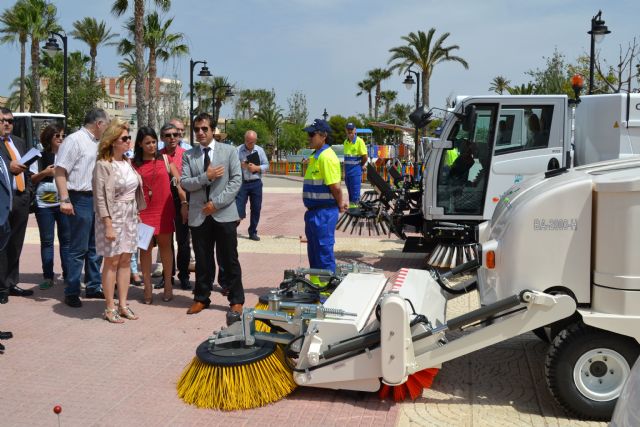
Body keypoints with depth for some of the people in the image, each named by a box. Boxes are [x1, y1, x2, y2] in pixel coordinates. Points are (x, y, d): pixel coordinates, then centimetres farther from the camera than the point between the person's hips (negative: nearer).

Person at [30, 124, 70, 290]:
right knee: (46, 241, 3)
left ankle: (68, 275, 9)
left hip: (64, 202, 1)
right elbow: (31, 179, 5)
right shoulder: (40, 156, 4)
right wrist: (44, 173, -12)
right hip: (44, 204, -1)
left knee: (66, 239, 2)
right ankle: (48, 277, 8)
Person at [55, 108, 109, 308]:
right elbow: (60, 171, -15)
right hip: (81, 199, -8)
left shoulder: (97, 143, 14)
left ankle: (93, 286, 25)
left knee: (95, 246, 14)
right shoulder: (75, 140, -10)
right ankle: (71, 292, 6)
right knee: (79, 249, -3)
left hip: (97, 199, 8)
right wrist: (64, 200, -21)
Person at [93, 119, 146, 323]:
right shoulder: (103, 165, -12)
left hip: (130, 216, 6)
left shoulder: (127, 162, 9)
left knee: (125, 260, 9)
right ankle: (110, 307, 10)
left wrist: (137, 213, 8)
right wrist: (108, 225, -17)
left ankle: (123, 304, 17)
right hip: (113, 216, -6)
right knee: (112, 261, 0)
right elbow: (100, 198, -14)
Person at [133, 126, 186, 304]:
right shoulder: (134, 164, 4)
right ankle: (148, 287, 12)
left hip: (164, 209, 0)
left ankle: (168, 284, 18)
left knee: (165, 245, 7)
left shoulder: (164, 159, 3)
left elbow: (179, 181, 3)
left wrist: (185, 203, -4)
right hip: (143, 211, 0)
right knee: (145, 248, 4)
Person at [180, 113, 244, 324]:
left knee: (229, 259, 2)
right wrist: (206, 176, -16)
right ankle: (201, 298, 23)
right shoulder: (188, 155, 8)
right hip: (199, 215, 2)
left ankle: (236, 300, 12)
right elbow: (185, 182, -1)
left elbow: (236, 181, -4)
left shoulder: (229, 151, 2)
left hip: (224, 213, -2)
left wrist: (216, 203, -12)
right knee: (202, 259, 10)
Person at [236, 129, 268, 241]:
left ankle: (253, 232, 20)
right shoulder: (238, 150, -2)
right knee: (239, 207, -6)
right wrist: (240, 165, -23)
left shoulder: (260, 150, 6)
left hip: (256, 183, 3)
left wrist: (257, 168, -12)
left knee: (256, 208, 8)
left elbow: (266, 165, 5)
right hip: (241, 183, -3)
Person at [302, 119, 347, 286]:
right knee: (313, 248, 18)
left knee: (324, 249, -2)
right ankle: (315, 283, 31)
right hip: (314, 210, 10)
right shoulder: (315, 156, 14)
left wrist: (340, 205, -8)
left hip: (324, 212, -10)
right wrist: (339, 203, 15)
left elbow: (335, 186, -21)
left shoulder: (327, 157, -18)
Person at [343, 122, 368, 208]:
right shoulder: (346, 142, 11)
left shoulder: (359, 141, -10)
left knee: (355, 194, -6)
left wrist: (359, 166, 2)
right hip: (347, 171, 7)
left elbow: (365, 157, -10)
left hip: (356, 172, -7)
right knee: (350, 193, 14)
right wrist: (345, 169, 14)